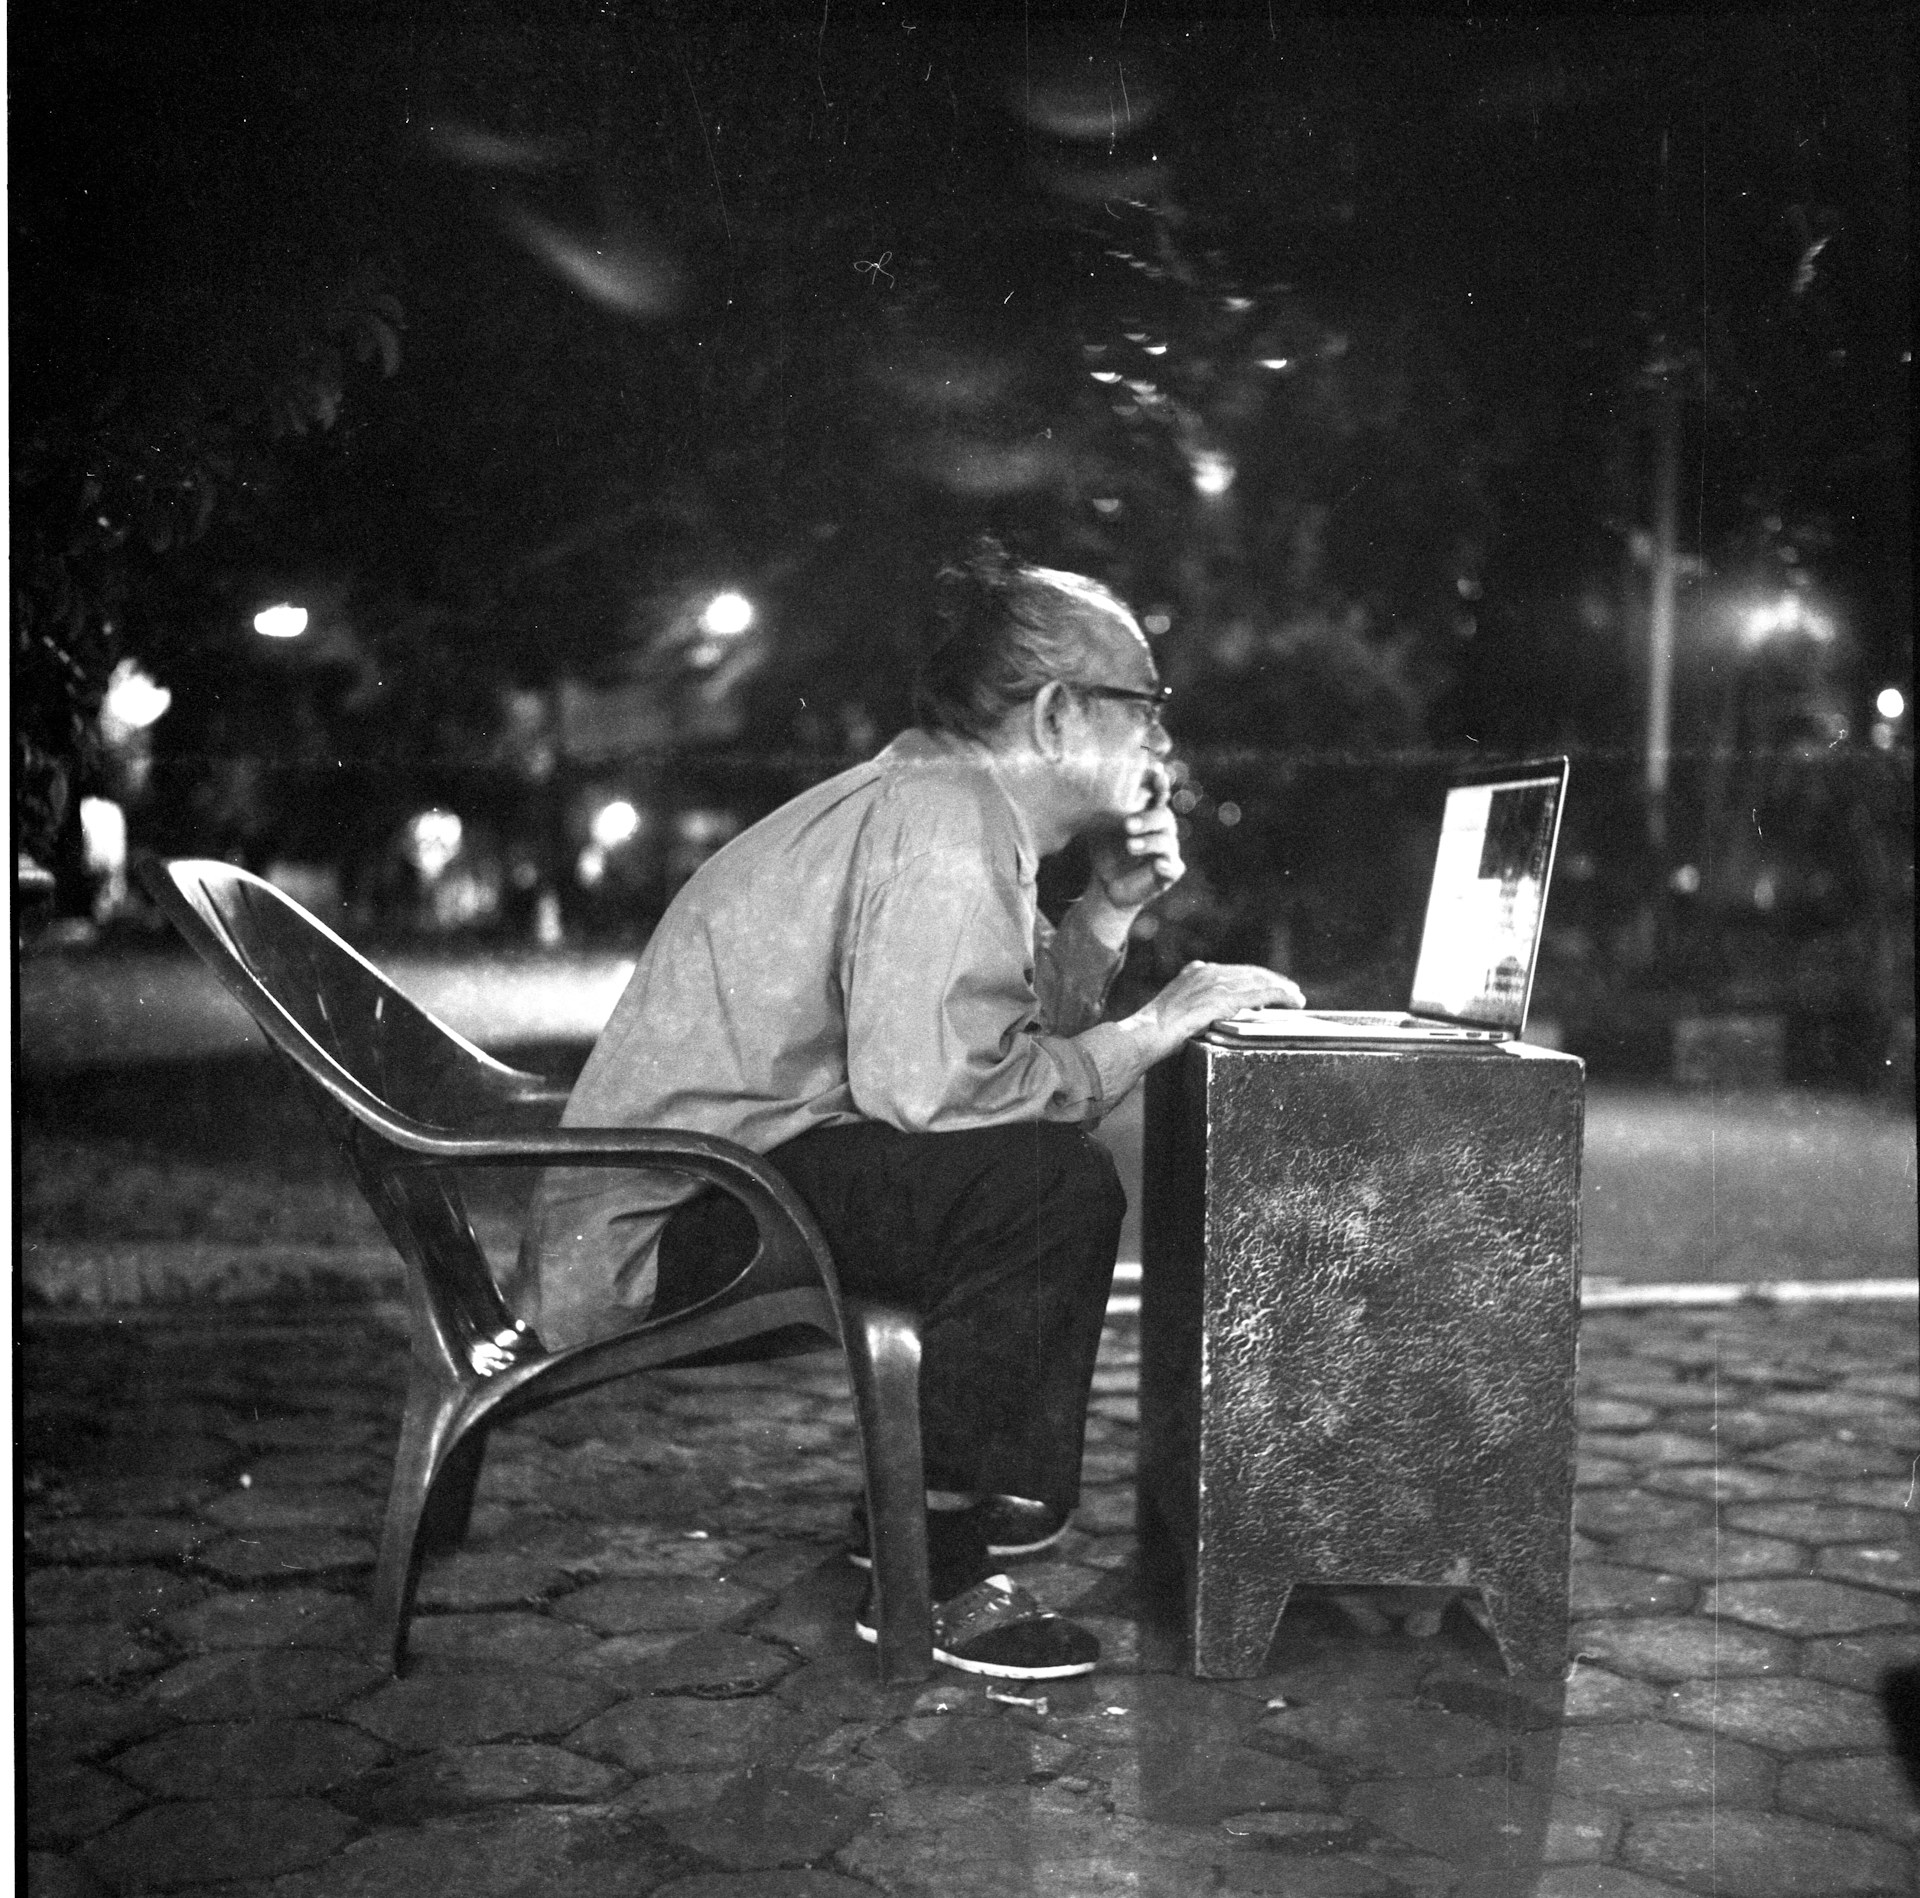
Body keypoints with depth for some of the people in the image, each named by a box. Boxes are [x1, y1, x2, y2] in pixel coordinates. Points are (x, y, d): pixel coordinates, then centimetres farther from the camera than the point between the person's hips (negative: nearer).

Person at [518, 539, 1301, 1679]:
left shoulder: (938, 799, 14)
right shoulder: (948, 819, -18)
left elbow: (1002, 1024, 12)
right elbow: (931, 1079, -30)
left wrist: (1110, 911, 4)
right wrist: (1152, 1030, -18)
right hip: (669, 1228, -11)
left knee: (1033, 1166, 18)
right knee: (1053, 1183, -22)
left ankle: (921, 1502, 25)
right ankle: (933, 1574, -11)